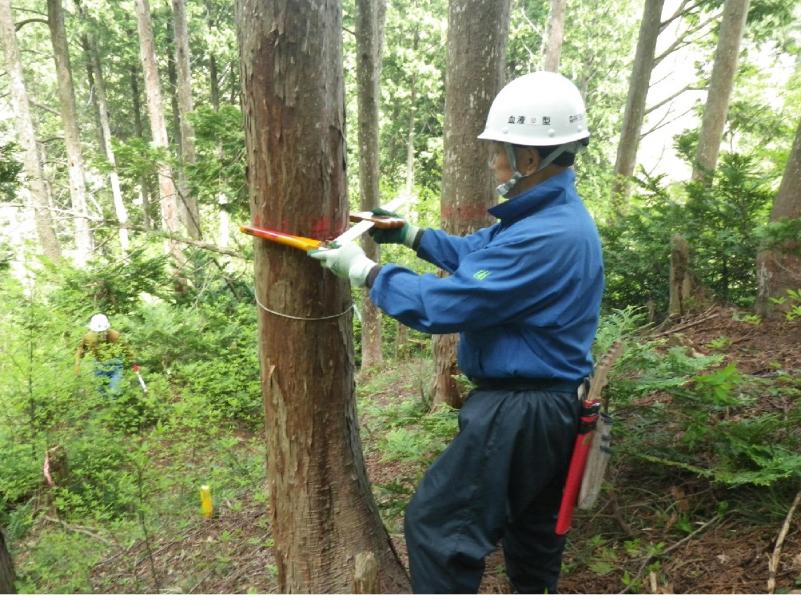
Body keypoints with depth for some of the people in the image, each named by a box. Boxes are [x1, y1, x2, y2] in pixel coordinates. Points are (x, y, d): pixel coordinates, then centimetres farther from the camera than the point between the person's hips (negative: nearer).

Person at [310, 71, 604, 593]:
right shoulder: (557, 214, 6)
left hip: (520, 411, -10)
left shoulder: (544, 237, -29)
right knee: (533, 524, 27)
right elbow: (478, 253, 17)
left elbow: (443, 304, -27)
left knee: (436, 525, 3)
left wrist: (363, 269, -15)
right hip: (551, 402, 11)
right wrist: (408, 233, 12)